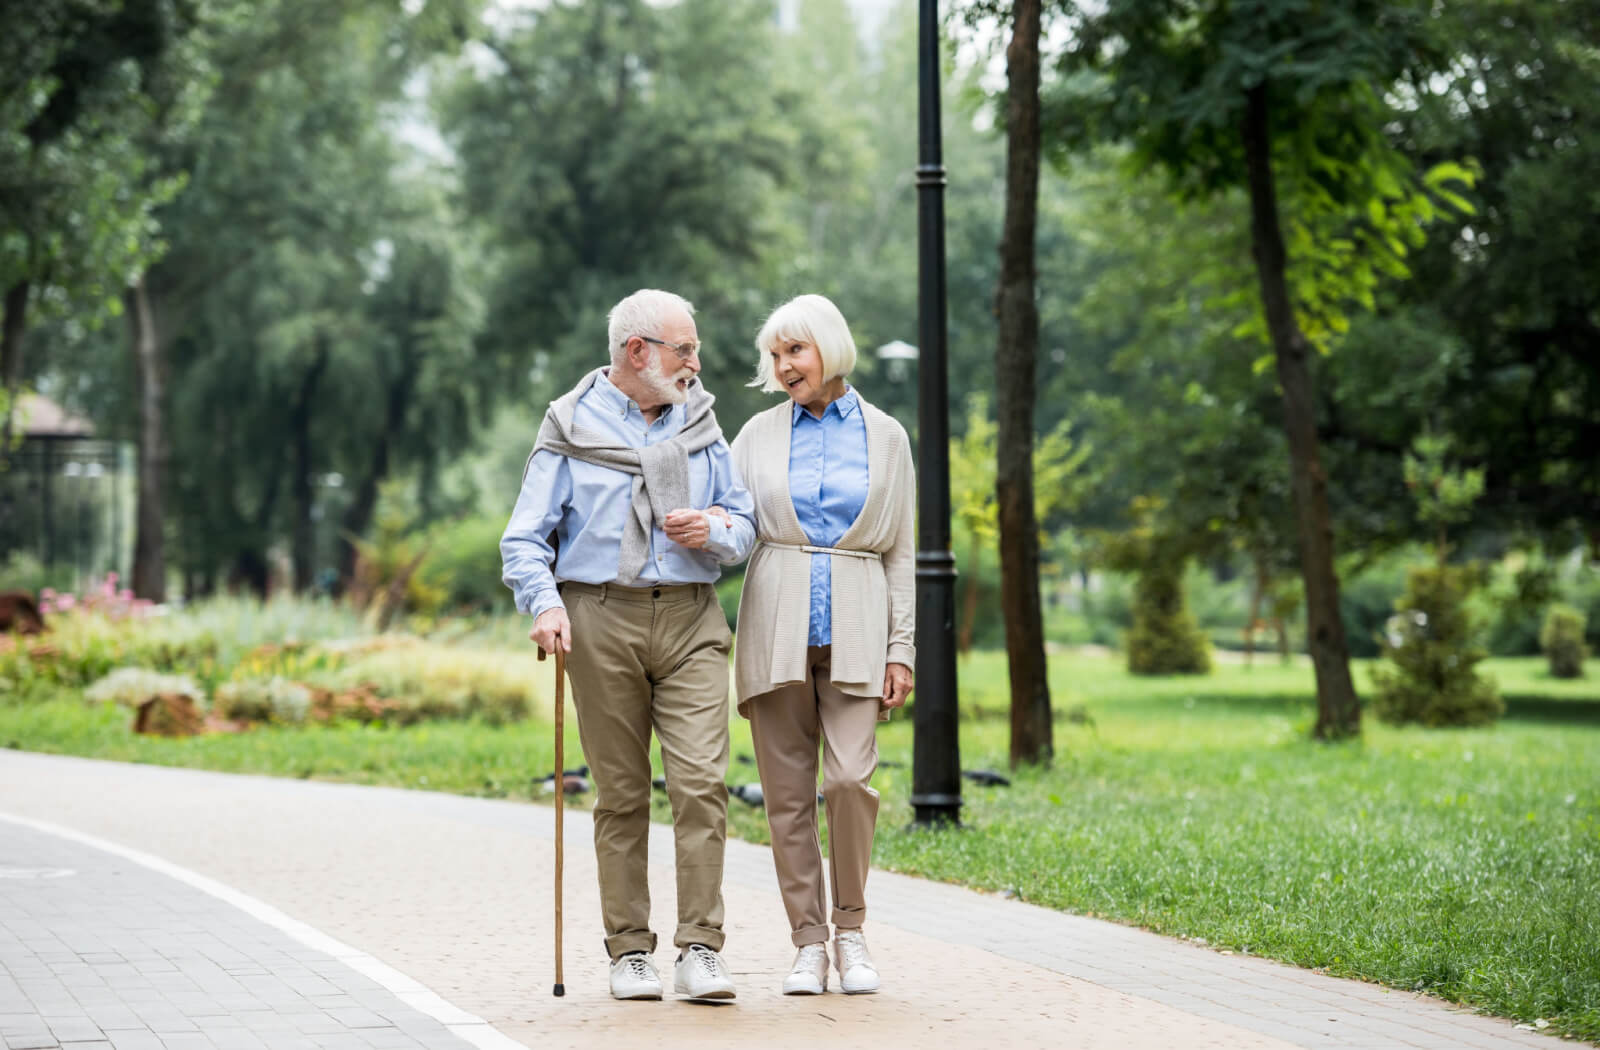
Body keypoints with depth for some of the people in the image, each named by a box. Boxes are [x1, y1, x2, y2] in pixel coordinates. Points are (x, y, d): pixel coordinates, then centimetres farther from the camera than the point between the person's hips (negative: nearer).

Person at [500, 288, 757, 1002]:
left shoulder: (701, 424, 15)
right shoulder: (572, 430, 5)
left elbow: (746, 525, 18)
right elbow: (526, 537, 4)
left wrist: (714, 530, -5)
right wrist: (544, 603, -13)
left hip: (690, 623, 2)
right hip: (601, 623, -2)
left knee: (701, 782, -11)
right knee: (620, 793, 2)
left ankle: (700, 950, -11)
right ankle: (630, 949, 9)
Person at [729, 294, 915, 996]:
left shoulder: (884, 437, 9)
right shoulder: (759, 435, 11)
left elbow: (900, 553, 9)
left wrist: (901, 649, 2)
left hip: (855, 631, -1)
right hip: (775, 628, 1)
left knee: (850, 779, -15)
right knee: (787, 792, -1)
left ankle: (850, 931, 1)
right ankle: (808, 943, 7)